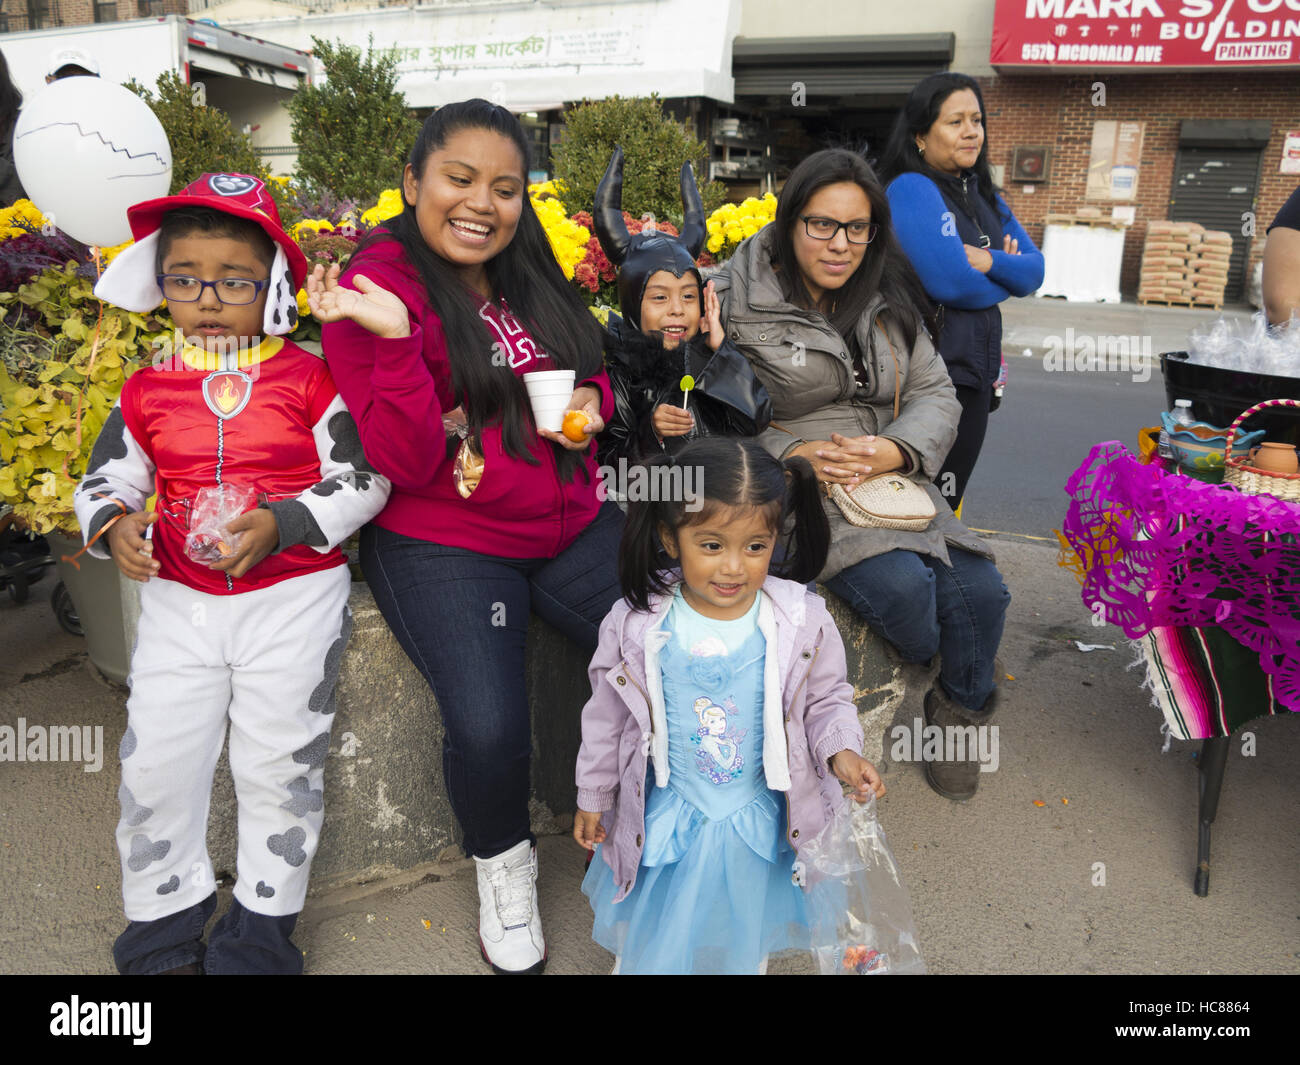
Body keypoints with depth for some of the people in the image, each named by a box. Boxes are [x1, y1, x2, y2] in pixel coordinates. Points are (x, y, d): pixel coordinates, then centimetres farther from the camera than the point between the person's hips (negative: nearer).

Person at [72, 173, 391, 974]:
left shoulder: (310, 379, -5)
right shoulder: (148, 391, 6)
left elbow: (364, 479, -7)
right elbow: (106, 478, 14)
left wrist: (280, 525, -19)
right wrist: (114, 522, -8)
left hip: (294, 596, -3)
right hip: (179, 599, 4)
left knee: (279, 763, 4)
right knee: (153, 762, 8)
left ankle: (263, 925, 25)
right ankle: (165, 919, 31)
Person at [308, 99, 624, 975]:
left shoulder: (533, 277, 10)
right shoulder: (375, 289, -7)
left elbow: (591, 371, 23)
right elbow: (407, 464, -15)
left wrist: (594, 400, -1)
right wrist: (395, 336, -28)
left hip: (571, 524, 6)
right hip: (444, 544, -5)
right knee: (489, 728, -26)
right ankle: (503, 864, 11)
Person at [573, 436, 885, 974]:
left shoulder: (802, 622, -18)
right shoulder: (636, 626, -19)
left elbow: (827, 698, -1)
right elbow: (608, 717, -4)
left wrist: (840, 750, -20)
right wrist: (592, 797, 6)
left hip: (760, 822, 1)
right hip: (665, 821, 0)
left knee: (745, 947, 23)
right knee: (650, 939, 20)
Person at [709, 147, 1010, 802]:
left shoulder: (887, 302, 11)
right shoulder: (734, 301, -6)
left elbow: (935, 393, 9)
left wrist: (895, 450, -13)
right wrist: (794, 454, -20)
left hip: (888, 479, 6)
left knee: (979, 590, -13)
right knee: (901, 586, -28)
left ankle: (960, 711, 19)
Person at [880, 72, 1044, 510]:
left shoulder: (984, 195, 15)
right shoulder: (912, 189, -12)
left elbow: (1034, 269, 8)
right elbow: (951, 282, -23)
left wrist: (989, 262, -13)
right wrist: (1006, 277, -3)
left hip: (976, 370, 8)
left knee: (947, 505, 18)